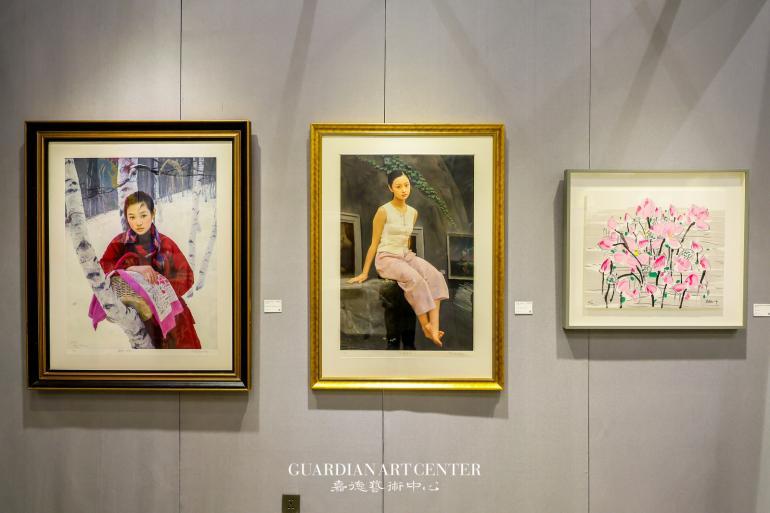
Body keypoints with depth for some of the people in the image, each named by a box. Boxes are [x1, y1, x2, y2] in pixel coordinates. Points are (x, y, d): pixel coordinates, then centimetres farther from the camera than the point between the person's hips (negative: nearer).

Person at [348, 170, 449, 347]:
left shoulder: (413, 212, 8)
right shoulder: (383, 211, -9)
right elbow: (374, 243, -4)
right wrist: (364, 273, -2)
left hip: (406, 256, 6)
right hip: (386, 258, -6)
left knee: (435, 276, -23)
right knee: (415, 279, -34)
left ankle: (434, 326, -32)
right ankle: (425, 328, -25)